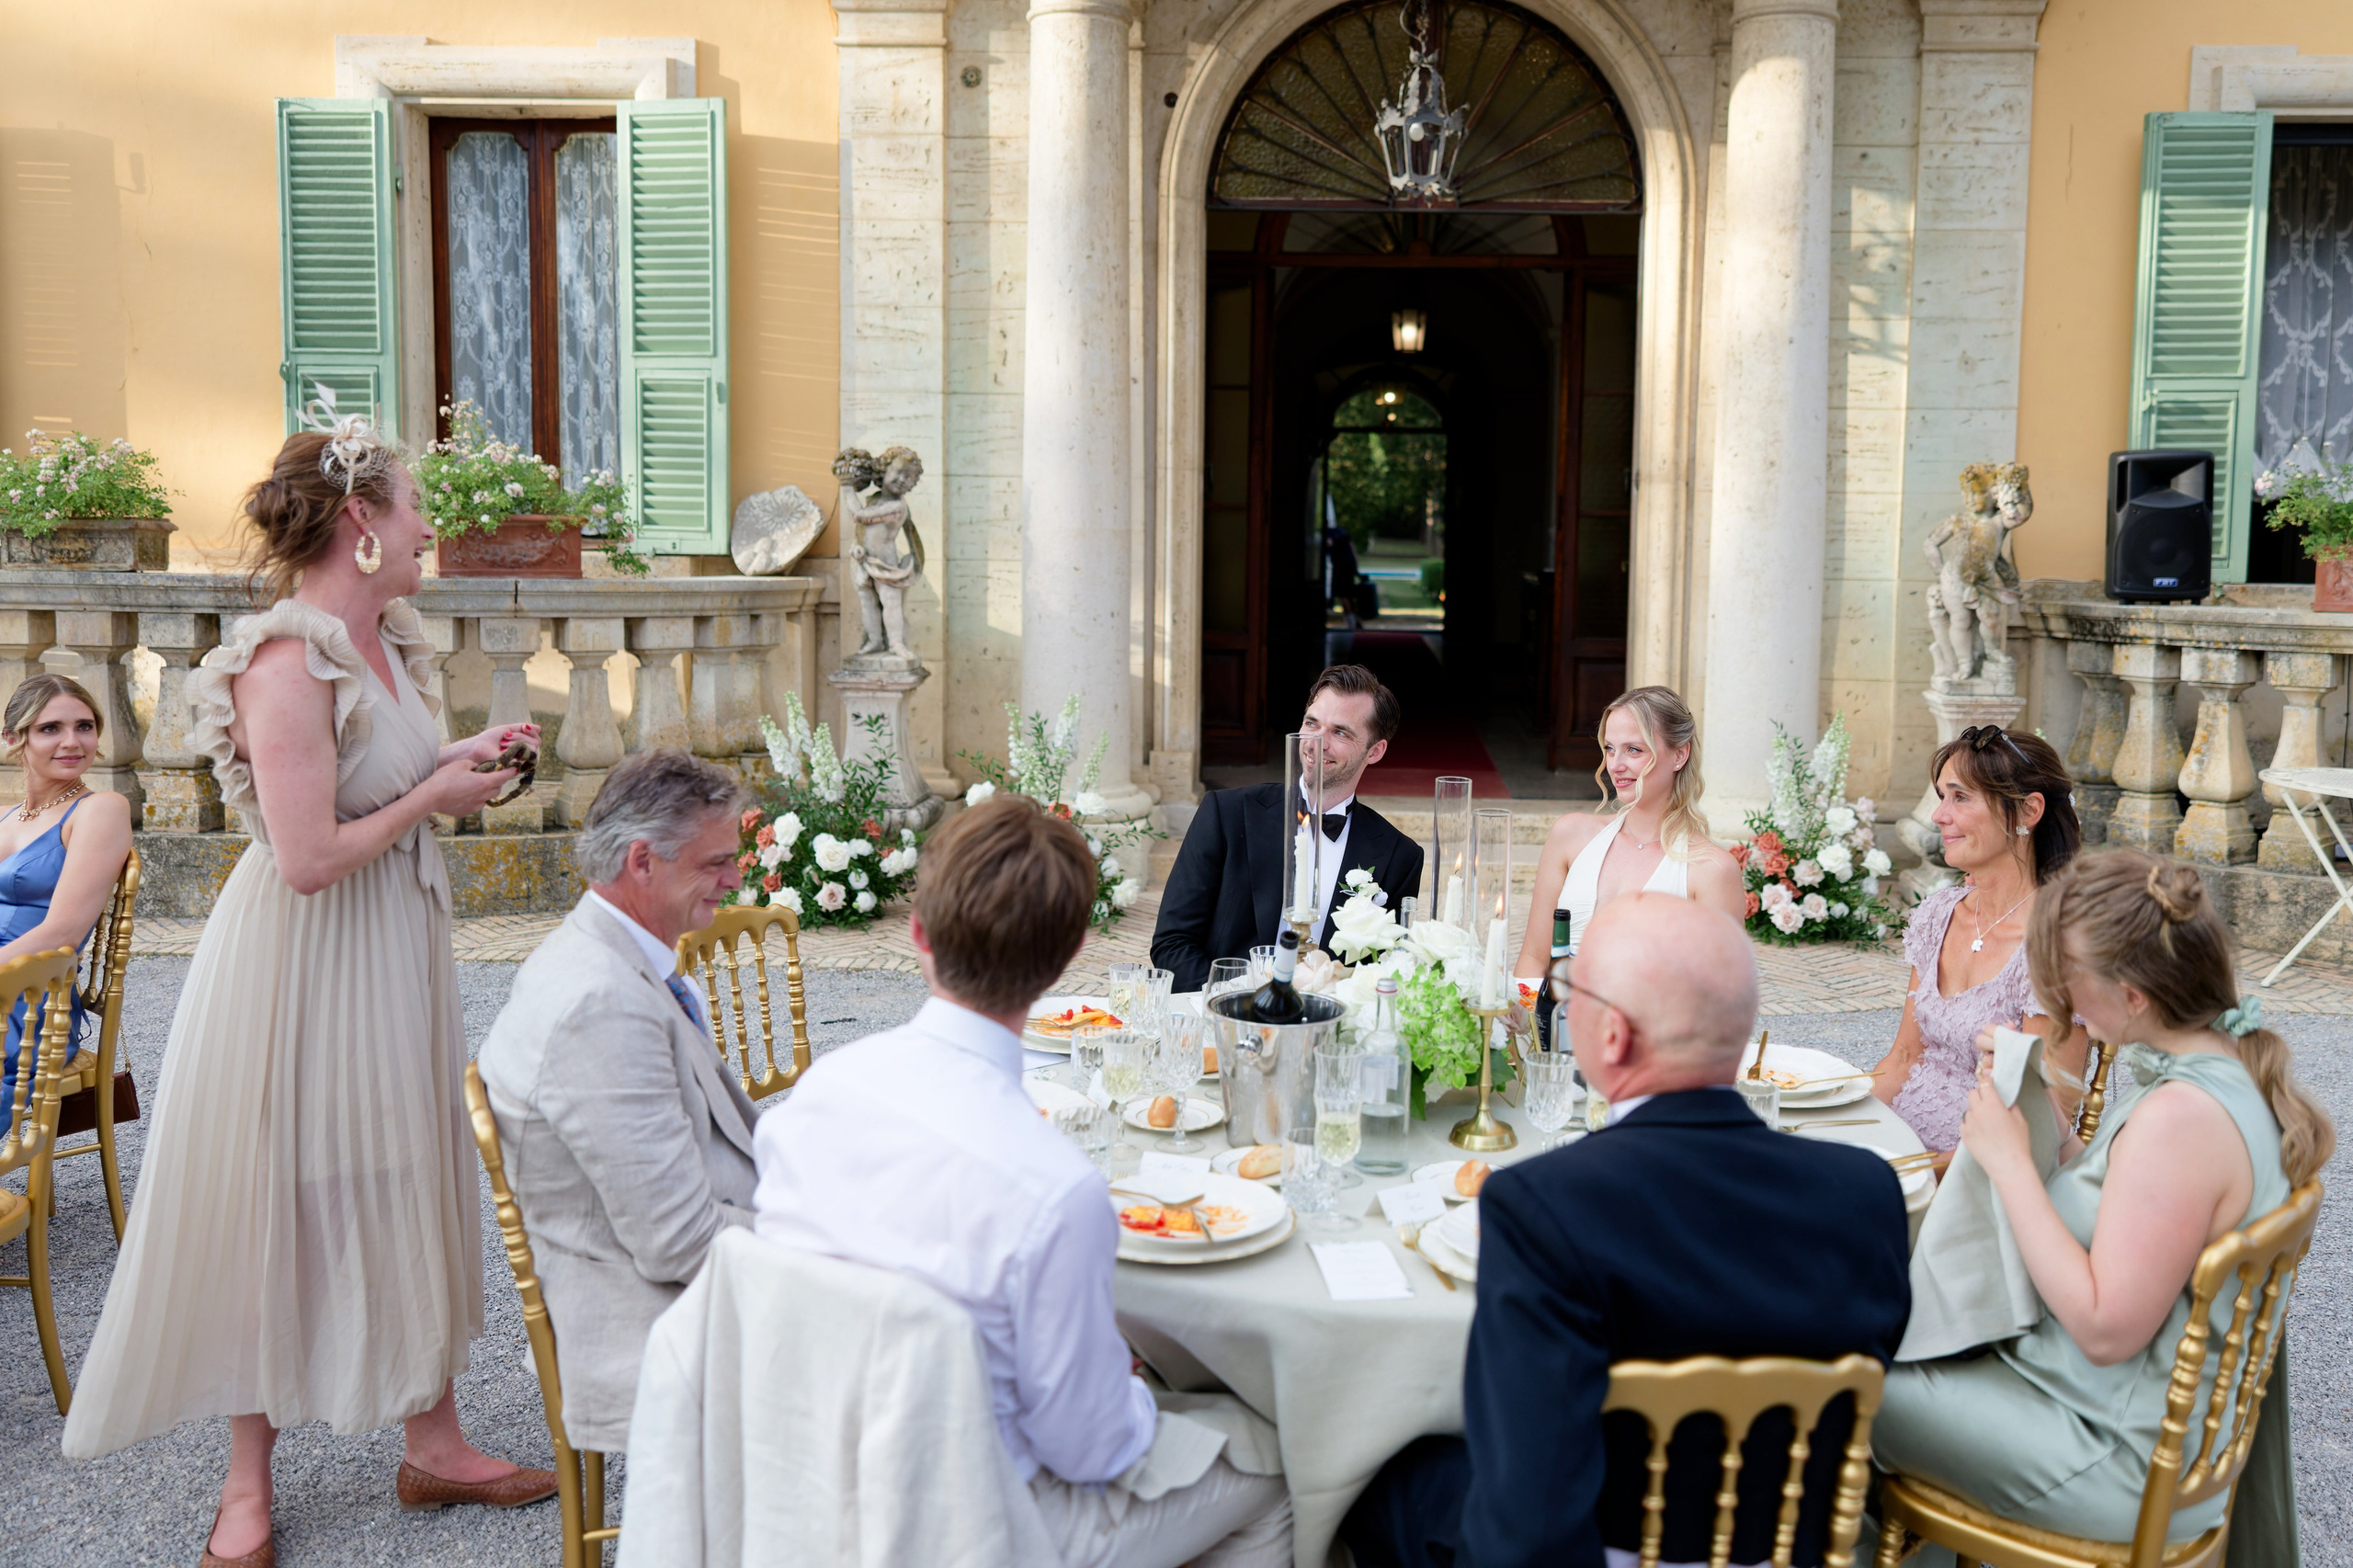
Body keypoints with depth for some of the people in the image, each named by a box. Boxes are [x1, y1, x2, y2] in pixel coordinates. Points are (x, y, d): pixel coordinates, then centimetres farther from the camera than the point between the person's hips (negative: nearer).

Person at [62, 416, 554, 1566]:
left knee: (404, 1190, 15)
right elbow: (309, 857, -27)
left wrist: (458, 761, 4)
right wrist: (432, 798, -15)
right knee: (280, 1209, 4)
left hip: (393, 952, 9)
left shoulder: (382, 641, 6)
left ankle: (431, 1444, 29)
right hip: (303, 965, -9)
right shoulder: (287, 664, -23)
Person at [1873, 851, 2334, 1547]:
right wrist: (2040, 1123, 1)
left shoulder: (2179, 1117, -30)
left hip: (2124, 1460, -10)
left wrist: (2009, 1161, -23)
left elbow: (2106, 1328, -28)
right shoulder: (2231, 1071, 1)